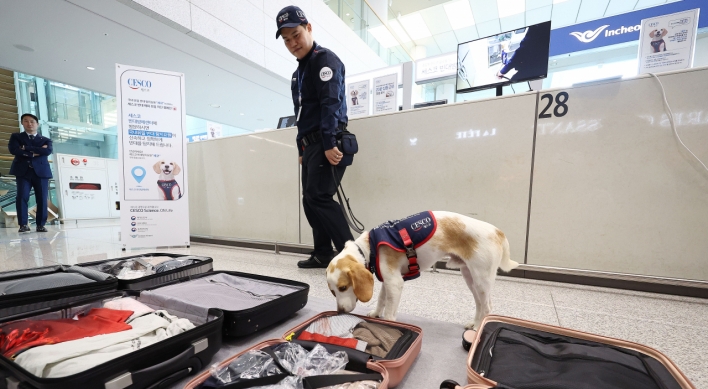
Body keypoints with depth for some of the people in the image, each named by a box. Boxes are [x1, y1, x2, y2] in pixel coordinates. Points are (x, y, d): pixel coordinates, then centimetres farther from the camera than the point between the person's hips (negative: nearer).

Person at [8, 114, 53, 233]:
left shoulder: (46, 140, 16)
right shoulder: (16, 137, 16)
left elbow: (47, 151, -5)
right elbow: (14, 150, -3)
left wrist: (26, 148, -5)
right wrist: (35, 152, -6)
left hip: (41, 172, 0)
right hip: (23, 171, 0)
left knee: (42, 199, -3)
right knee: (22, 197, -9)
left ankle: (40, 225, 3)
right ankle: (23, 225, -4)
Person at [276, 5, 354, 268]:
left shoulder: (325, 59, -3)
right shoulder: (299, 72, 23)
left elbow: (331, 103, -17)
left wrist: (329, 144, -26)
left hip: (327, 144, -9)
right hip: (311, 144, 9)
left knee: (318, 196, -18)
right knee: (310, 201, 8)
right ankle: (323, 254, 18)